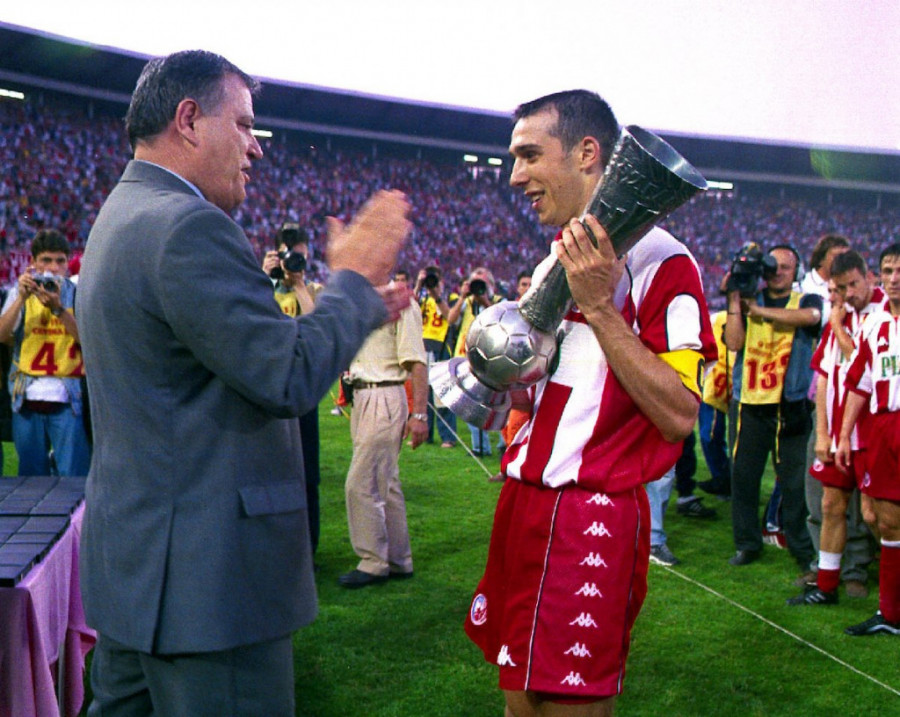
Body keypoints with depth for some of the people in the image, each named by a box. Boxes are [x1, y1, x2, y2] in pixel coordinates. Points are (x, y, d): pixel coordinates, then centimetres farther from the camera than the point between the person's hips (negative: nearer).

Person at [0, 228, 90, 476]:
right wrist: (21, 298, -13)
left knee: (73, 480, -5)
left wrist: (58, 308, -21)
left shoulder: (78, 294, 4)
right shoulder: (20, 293, 11)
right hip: (27, 400, 3)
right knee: (31, 479, 10)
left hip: (67, 400, -2)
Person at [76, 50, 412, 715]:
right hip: (206, 575, -10)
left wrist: (355, 311, 13)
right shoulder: (188, 227, -19)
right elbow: (291, 379, -21)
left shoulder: (122, 218, 15)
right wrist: (352, 279, -7)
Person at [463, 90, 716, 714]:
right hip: (523, 501, 8)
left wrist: (598, 306, -23)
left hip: (593, 517, -8)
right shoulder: (553, 264, 15)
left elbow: (678, 416, -21)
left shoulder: (659, 261, -13)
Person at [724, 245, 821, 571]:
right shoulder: (747, 301, 12)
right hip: (750, 404, 2)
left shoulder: (806, 301, 7)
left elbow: (809, 316, -18)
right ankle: (747, 543, 17)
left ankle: (803, 548, 11)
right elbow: (733, 342, -2)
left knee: (795, 480, 0)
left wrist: (759, 310, -14)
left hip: (791, 406, -2)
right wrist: (734, 301, -7)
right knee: (743, 475, 4)